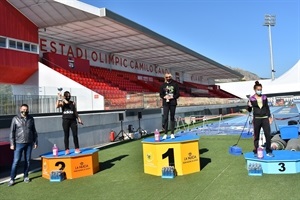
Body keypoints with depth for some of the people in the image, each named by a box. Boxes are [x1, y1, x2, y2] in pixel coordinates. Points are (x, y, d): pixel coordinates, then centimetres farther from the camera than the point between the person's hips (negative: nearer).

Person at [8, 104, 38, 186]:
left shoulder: (31, 119, 6)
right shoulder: (15, 119, -1)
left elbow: (34, 131, 11)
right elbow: (12, 132, -1)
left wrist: (35, 142, 8)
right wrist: (12, 144, -7)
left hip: (29, 143, 3)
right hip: (19, 143, -3)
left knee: (27, 161, 8)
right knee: (16, 161, -4)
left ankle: (26, 176, 21)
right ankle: (12, 179, 5)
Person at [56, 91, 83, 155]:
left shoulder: (73, 103, 11)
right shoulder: (62, 103, 4)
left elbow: (75, 112, 12)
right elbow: (57, 106, -17)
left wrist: (79, 119, 5)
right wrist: (59, 98, -20)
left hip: (73, 120, 2)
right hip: (65, 120, -2)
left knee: (75, 135, -1)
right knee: (66, 135, 2)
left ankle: (77, 148, 5)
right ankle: (67, 149, 6)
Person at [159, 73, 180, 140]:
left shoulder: (175, 84, 4)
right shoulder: (163, 85, 8)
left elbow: (178, 94, 2)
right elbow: (161, 94, 8)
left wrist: (172, 97, -13)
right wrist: (165, 97, -12)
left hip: (173, 103, -1)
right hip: (165, 103, 1)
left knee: (172, 118, 5)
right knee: (165, 118, -3)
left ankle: (172, 133, 11)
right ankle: (165, 134, 3)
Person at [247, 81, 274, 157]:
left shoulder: (264, 97, 6)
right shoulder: (251, 99, -3)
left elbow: (267, 108, 15)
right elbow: (249, 110, 3)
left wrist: (270, 116, 11)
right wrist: (249, 106, -18)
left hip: (265, 118, 2)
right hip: (256, 119, -2)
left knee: (268, 135, -2)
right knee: (256, 136, 5)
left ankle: (269, 151, 10)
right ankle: (256, 152, 16)